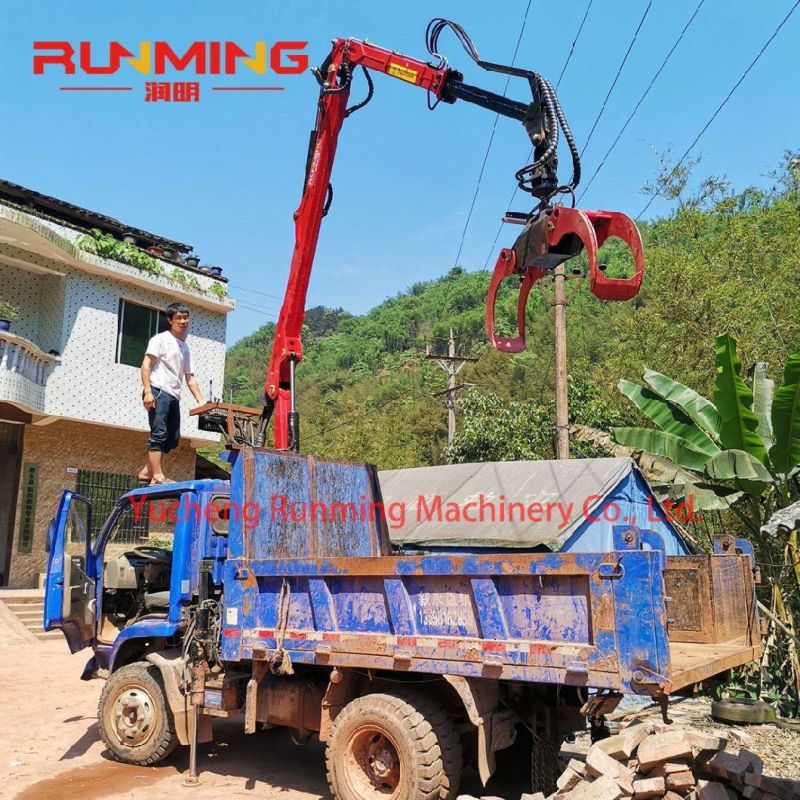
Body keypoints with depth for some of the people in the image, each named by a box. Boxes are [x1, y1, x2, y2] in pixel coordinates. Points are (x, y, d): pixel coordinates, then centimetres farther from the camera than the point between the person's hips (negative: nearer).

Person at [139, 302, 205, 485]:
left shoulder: (185, 348, 23)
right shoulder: (161, 339, 2)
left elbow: (190, 377, 23)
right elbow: (146, 365, -7)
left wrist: (201, 401, 14)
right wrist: (147, 391, -18)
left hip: (174, 396, 8)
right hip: (158, 391, -8)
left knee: (173, 438, 6)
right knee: (159, 434, -14)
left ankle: (147, 471, 14)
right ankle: (158, 477, -18)